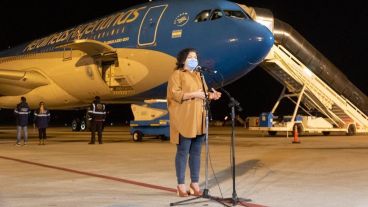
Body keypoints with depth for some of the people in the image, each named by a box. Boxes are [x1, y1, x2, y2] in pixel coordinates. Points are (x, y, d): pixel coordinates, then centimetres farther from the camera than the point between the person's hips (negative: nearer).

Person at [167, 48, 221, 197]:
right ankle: (181, 185, 3)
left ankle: (195, 183, 14)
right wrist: (194, 94, -19)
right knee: (183, 152, -4)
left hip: (198, 120, 7)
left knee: (196, 152, 7)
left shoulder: (198, 75, 21)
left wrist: (210, 95, -1)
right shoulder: (177, 74, -2)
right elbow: (175, 94, -14)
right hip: (184, 120, -7)